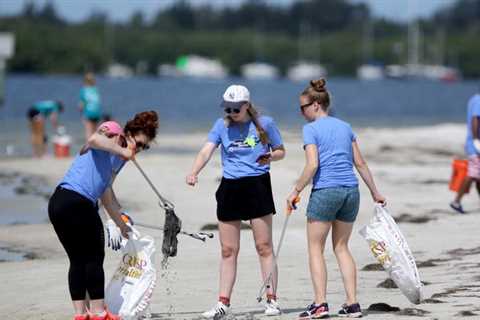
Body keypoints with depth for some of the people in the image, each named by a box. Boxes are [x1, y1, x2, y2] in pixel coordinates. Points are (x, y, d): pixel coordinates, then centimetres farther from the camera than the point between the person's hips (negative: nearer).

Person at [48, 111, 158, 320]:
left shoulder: (120, 159, 25)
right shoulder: (113, 132, -1)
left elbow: (106, 193, 31)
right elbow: (94, 140, -26)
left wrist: (120, 223, 35)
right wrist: (122, 151, -20)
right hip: (77, 202, -10)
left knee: (78, 260, 14)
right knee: (94, 258, 2)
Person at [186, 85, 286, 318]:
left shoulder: (265, 123, 1)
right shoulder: (221, 126, 5)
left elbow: (280, 151, 11)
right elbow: (206, 150, -8)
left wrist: (270, 156, -13)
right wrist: (193, 173, -26)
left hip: (257, 186, -2)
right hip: (229, 189, 2)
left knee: (264, 247, -1)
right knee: (228, 250, 5)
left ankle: (272, 300, 5)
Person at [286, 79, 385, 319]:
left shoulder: (311, 129, -4)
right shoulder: (344, 126, 14)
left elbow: (312, 165, -14)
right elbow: (360, 163, 14)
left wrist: (296, 191, -7)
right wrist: (375, 192, 19)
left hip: (325, 191, -6)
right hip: (351, 191, 6)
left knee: (315, 248, 3)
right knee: (341, 247, 14)